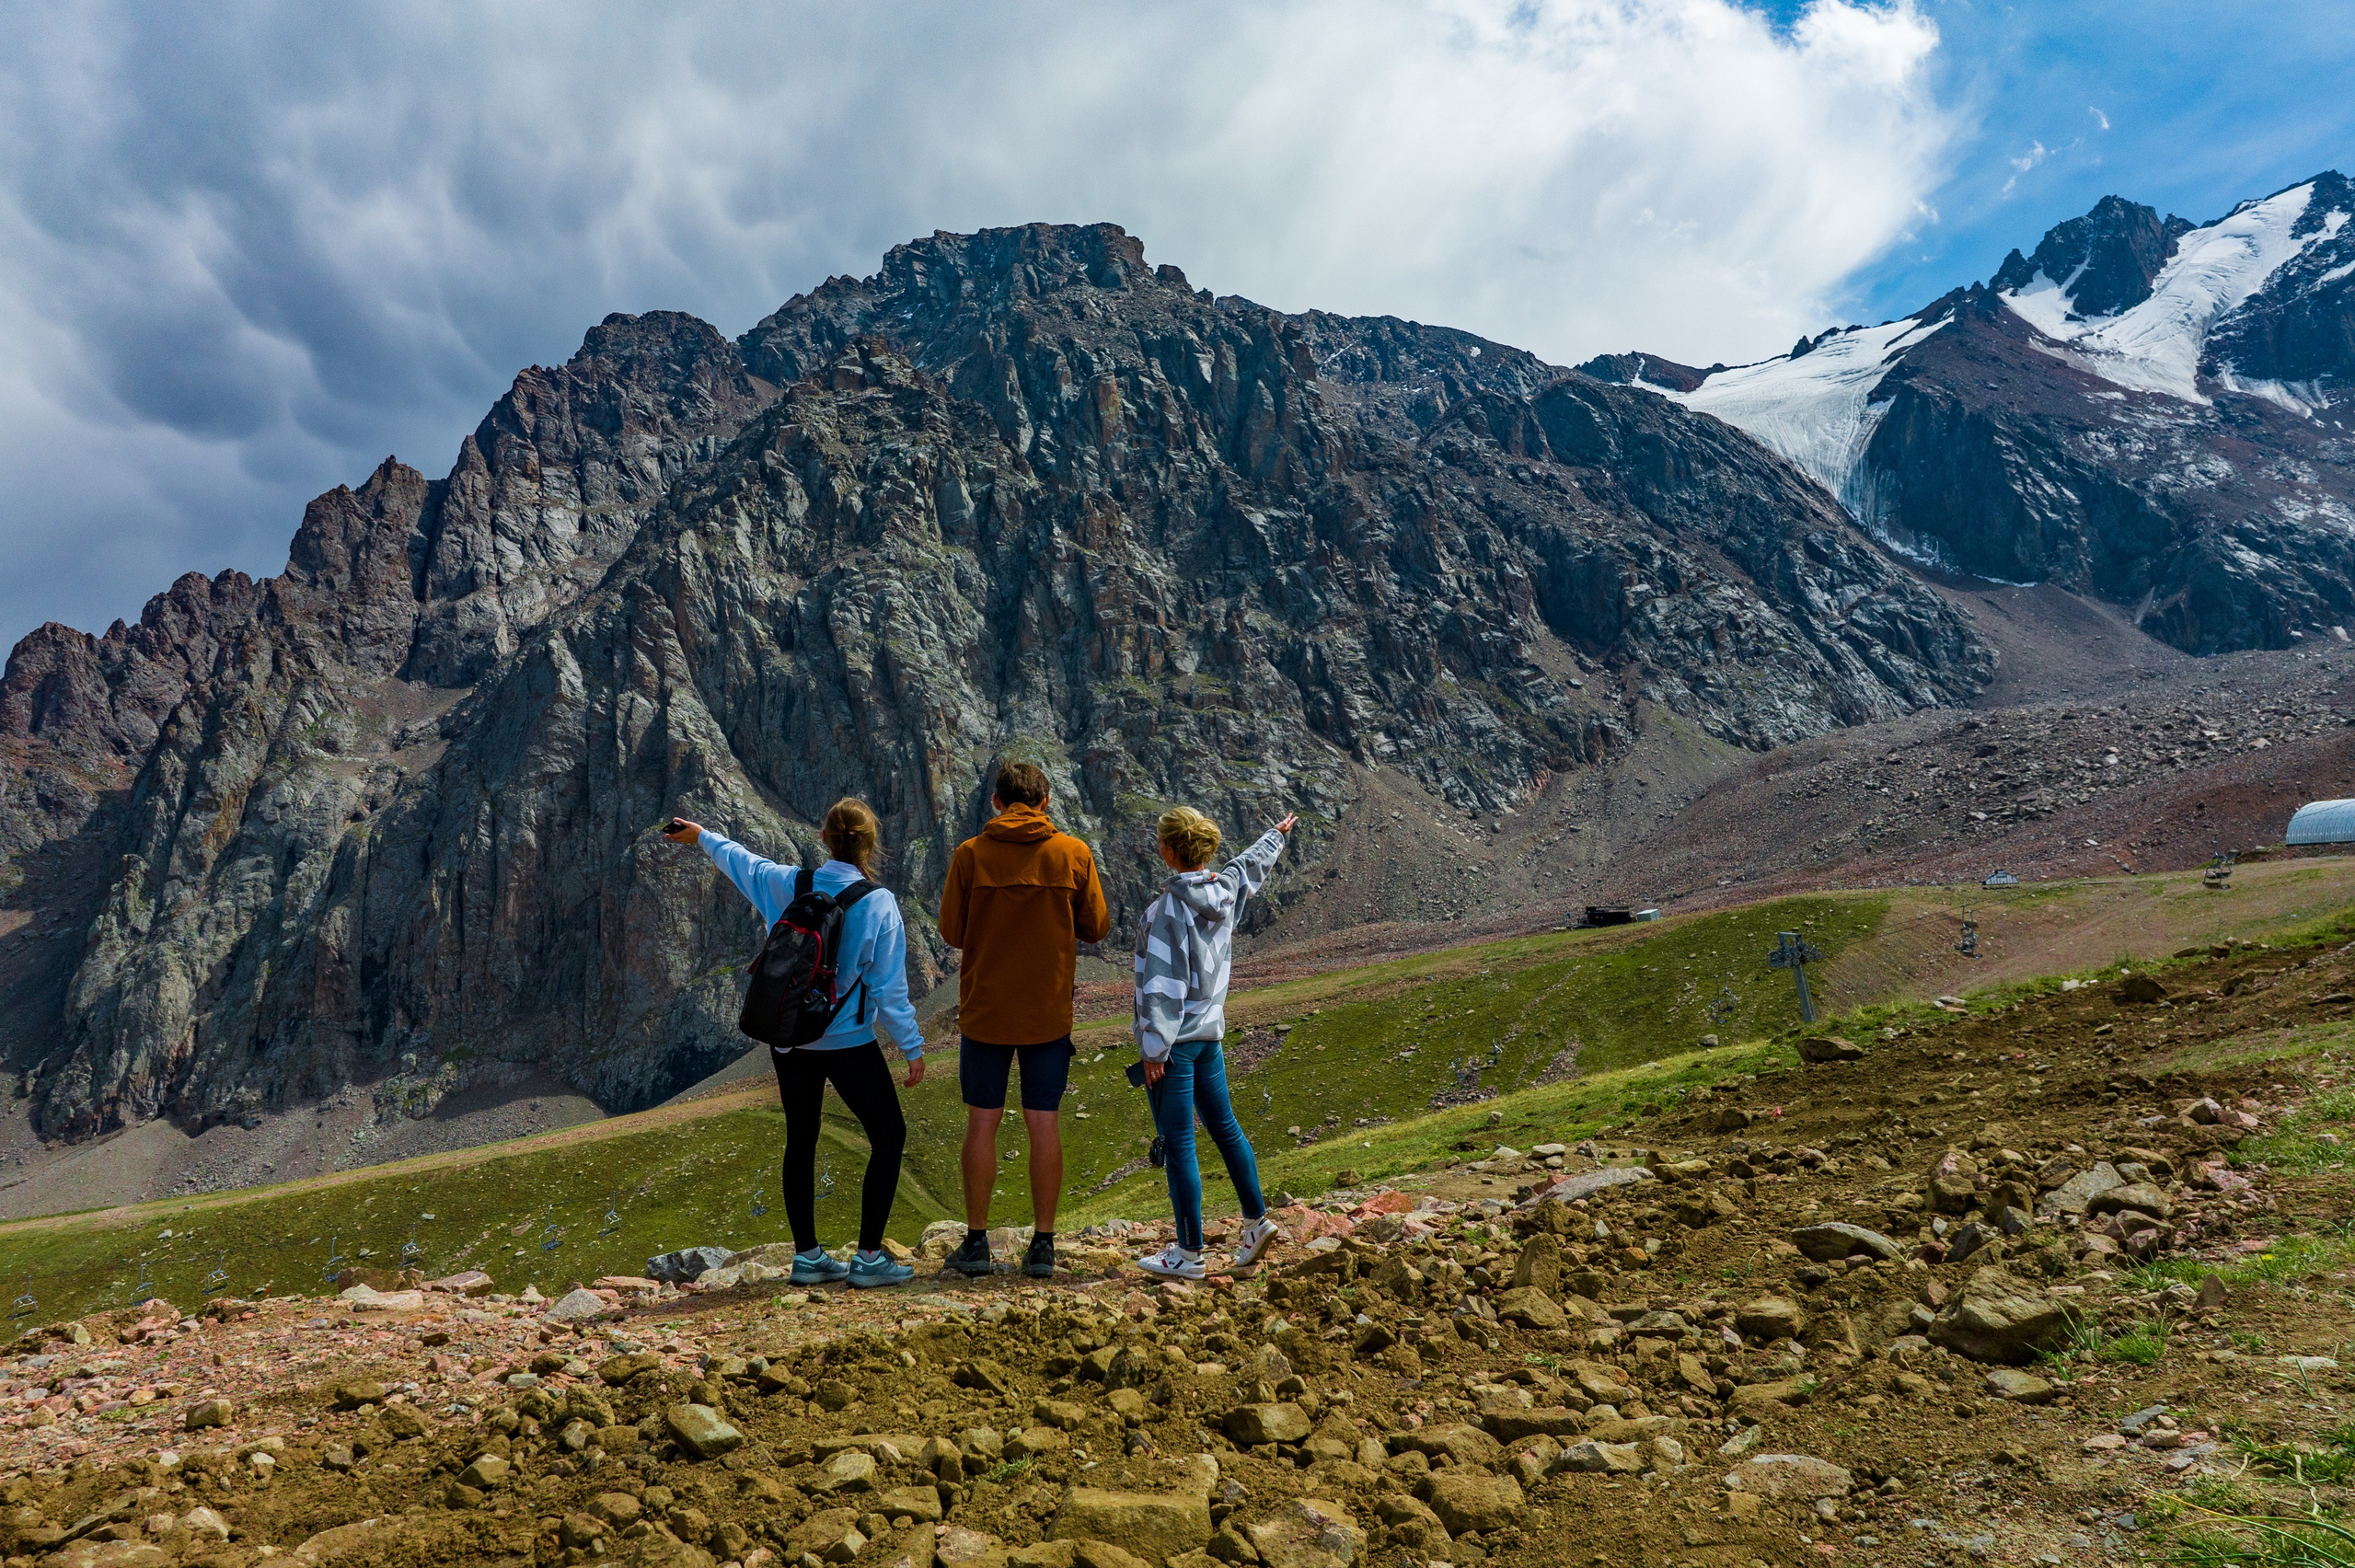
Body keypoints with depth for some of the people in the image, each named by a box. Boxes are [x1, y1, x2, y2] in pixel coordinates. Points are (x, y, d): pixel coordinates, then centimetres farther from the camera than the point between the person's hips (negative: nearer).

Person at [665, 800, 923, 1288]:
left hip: (789, 1040, 5)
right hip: (848, 1043, -5)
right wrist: (912, 1047, -2)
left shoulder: (787, 885, -4)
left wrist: (702, 836, 38)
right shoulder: (879, 902, -14)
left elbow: (740, 860, 18)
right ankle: (869, 1257, 5)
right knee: (889, 1138, 7)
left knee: (801, 1142, 16)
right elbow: (889, 987, -12)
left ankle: (807, 1255, 23)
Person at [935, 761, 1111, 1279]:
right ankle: (1043, 1245, 12)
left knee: (982, 1122, 9)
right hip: (1049, 1012, 1)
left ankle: (976, 1242, 15)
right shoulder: (1074, 854, -3)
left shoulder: (970, 855, -6)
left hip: (985, 1008, -1)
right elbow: (1095, 928, 3)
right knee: (1044, 1124, 7)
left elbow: (952, 933, -2)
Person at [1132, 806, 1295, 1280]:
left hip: (1175, 1038, -8)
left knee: (1177, 1143, -1)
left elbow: (1164, 985, -20)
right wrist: (1277, 834, 46)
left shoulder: (1169, 908, -19)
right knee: (1224, 1127, 19)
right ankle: (1256, 1222, 29)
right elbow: (1253, 863, 27)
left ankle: (1188, 1255, 6)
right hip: (1209, 1031, 8)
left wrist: (1155, 1048, -16)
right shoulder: (1227, 890, 4)